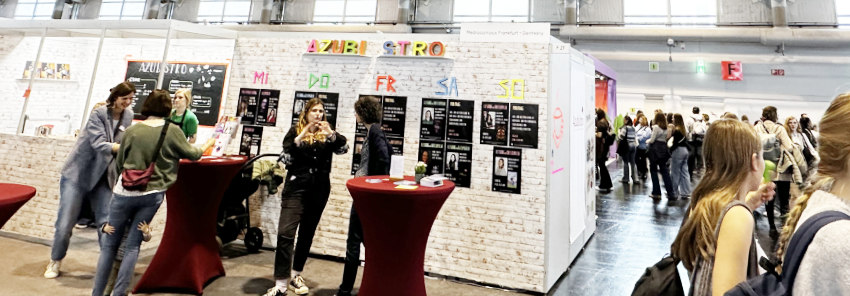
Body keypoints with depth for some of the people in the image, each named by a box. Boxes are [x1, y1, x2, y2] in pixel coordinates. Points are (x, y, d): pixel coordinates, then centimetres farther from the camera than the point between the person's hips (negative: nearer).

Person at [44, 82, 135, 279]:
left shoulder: (128, 116, -2)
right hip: (78, 173, -4)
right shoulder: (98, 114, -17)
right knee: (66, 221, 4)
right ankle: (55, 261, 25)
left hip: (103, 176, 4)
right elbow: (99, 144, -29)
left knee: (107, 222, 0)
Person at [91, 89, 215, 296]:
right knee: (132, 246, 9)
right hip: (152, 195, 0)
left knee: (110, 245, 13)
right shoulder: (173, 131, -5)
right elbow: (192, 154, 8)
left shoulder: (133, 130, -3)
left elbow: (119, 164, 7)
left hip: (125, 192, 1)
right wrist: (208, 145, 26)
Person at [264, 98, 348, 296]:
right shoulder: (296, 130, 6)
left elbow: (342, 147, -8)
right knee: (285, 233, -12)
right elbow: (287, 149, -11)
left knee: (307, 233, 11)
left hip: (319, 188, 3)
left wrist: (331, 134, -25)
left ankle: (295, 275, 27)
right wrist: (302, 135, -25)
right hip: (296, 186, -2)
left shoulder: (327, 133, 10)